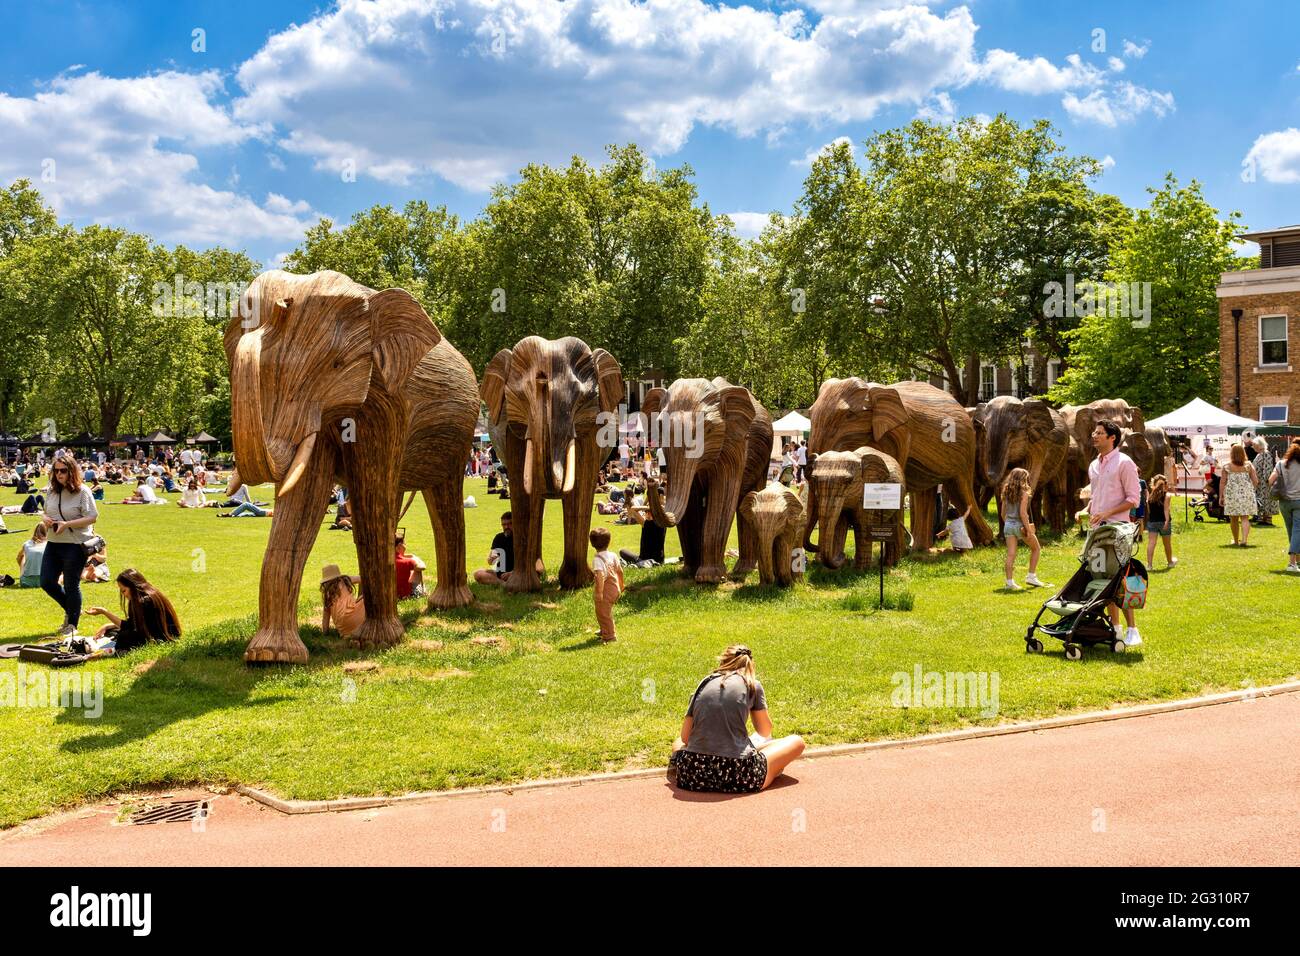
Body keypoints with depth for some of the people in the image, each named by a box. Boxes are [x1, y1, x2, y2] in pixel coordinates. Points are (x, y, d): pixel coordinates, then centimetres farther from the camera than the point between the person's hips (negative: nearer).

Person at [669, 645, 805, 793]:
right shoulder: (752, 685, 7)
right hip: (736, 777, -3)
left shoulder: (705, 682, 14)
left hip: (693, 775, 3)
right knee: (796, 742, 17)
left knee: (678, 744, 39)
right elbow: (765, 732, 19)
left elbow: (685, 737, 13)